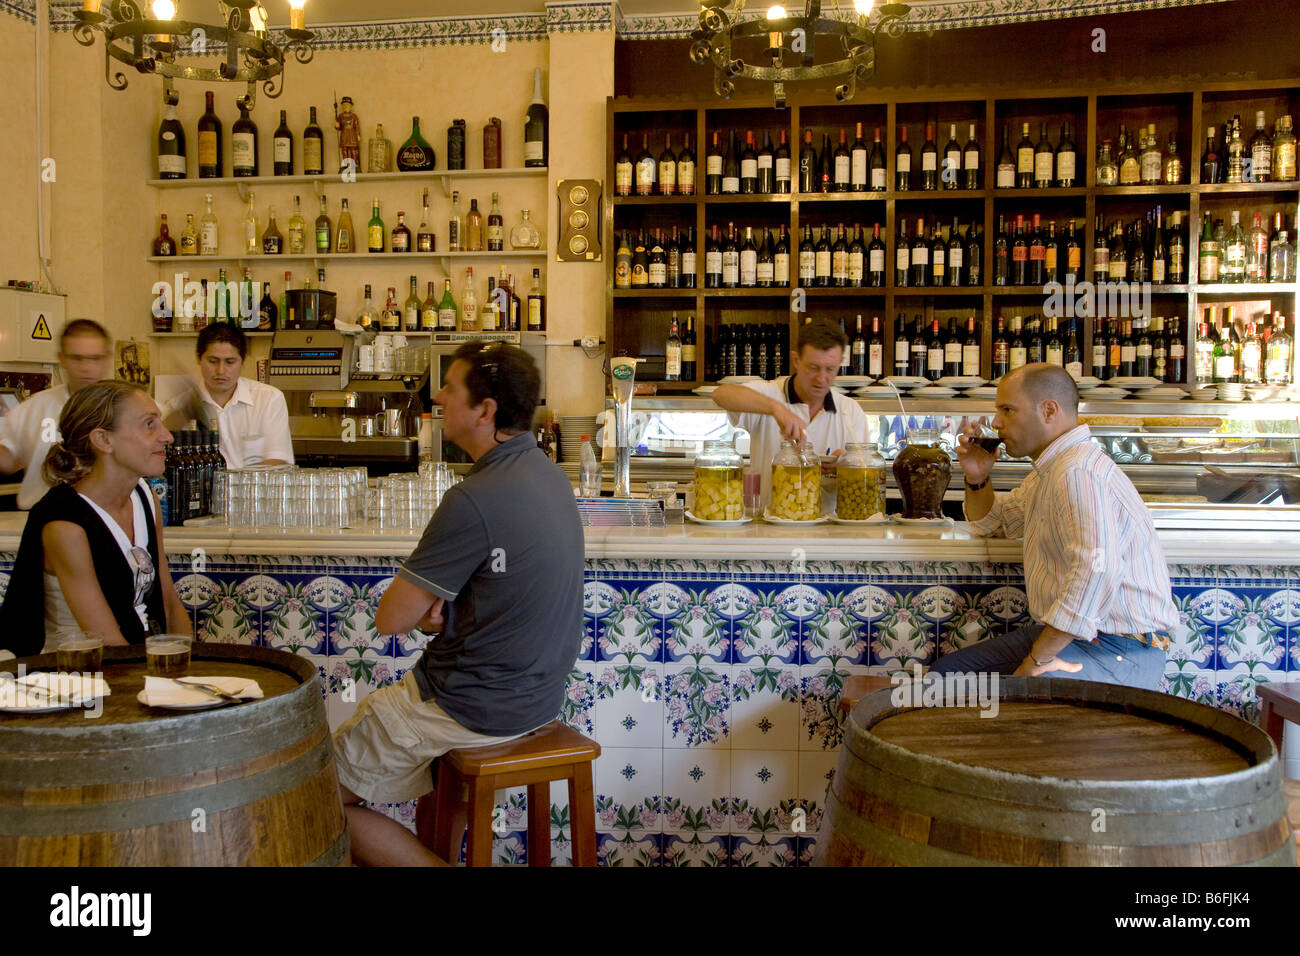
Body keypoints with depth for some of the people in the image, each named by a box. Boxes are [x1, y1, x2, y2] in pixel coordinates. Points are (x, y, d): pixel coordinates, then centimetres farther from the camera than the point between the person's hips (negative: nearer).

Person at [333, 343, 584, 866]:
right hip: (538, 690, 9)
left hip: (479, 706, -9)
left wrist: (425, 609, 3)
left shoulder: (475, 500, -26)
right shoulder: (548, 474, 3)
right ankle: (438, 853, 32)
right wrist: (438, 609, -4)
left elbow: (391, 619, -19)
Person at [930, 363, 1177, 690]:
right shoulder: (1049, 470, 16)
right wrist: (977, 478, 10)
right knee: (948, 670, 3)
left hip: (1119, 651, -10)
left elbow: (1096, 572, -35)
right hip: (1063, 631, 10)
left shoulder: (1079, 473, -22)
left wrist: (1036, 661, -30)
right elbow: (994, 520, 33)